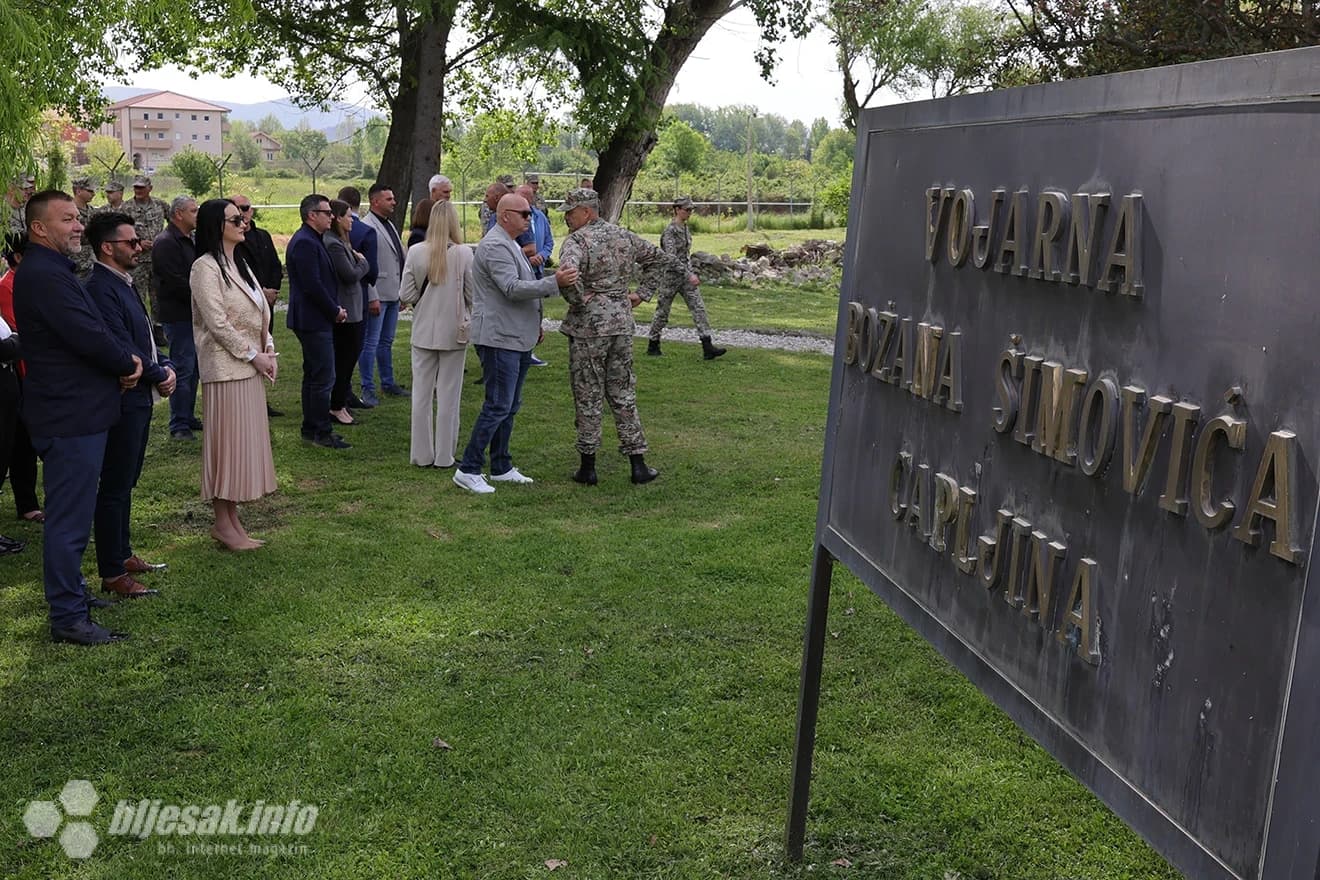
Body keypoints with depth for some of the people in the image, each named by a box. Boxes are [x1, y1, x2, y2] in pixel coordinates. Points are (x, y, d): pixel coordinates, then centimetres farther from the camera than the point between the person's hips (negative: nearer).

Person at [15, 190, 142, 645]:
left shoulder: (49, 271, 15)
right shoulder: (44, 276, -20)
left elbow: (89, 331, 16)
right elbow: (88, 336, -25)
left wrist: (121, 360, -1)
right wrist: (128, 363, -8)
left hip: (73, 412, 11)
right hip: (71, 416, -11)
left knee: (69, 514, 22)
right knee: (69, 517, -4)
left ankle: (70, 589, 36)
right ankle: (68, 616, 3)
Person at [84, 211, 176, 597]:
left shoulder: (124, 283, 12)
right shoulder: (101, 289, -20)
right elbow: (122, 349, -23)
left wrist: (163, 368, 0)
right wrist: (160, 376, -9)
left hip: (139, 398, 10)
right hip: (120, 401, -10)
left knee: (125, 482, 19)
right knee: (114, 488, -2)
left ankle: (122, 554, 32)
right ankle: (112, 574, 6)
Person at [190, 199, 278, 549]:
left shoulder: (239, 263, 15)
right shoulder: (206, 267, -11)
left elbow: (259, 312, 15)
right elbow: (217, 322, -17)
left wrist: (269, 350, 1)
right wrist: (254, 356, -14)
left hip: (250, 366, 9)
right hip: (225, 367, -9)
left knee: (244, 440, 10)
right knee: (226, 441, -3)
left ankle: (232, 519, 17)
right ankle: (222, 523, 6)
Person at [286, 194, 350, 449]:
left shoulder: (310, 241, 16)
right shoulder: (305, 243, -17)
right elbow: (313, 285, -22)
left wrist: (335, 309, 9)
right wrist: (335, 311, -13)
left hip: (314, 320, 11)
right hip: (314, 321, -11)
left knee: (313, 375, 15)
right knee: (323, 377, -7)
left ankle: (311, 429, 23)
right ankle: (321, 432, -2)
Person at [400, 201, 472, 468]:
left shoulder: (416, 252, -8)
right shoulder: (464, 254, -12)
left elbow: (406, 296, -6)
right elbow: (473, 295, -7)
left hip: (424, 331, 2)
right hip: (454, 331, -1)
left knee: (422, 394, 12)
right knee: (448, 395, 8)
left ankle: (422, 454, 18)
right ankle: (444, 456, 12)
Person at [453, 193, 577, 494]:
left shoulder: (510, 245, 19)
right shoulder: (495, 246, -16)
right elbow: (512, 289, -25)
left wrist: (534, 323, 25)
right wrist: (554, 283, -27)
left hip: (517, 338, 11)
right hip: (499, 338, -11)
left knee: (510, 406, 14)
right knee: (498, 407, -10)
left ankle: (501, 467, 22)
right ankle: (468, 470, -5)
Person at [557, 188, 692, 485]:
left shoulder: (577, 241, -13)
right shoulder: (624, 236, 9)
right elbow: (659, 258, 19)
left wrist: (579, 299, -15)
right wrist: (642, 293, 14)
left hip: (588, 326, -6)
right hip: (622, 323, 6)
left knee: (588, 396, 4)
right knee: (623, 394, 13)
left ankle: (588, 466, 11)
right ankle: (638, 464, 12)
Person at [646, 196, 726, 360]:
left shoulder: (685, 228, 9)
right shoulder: (669, 231, -17)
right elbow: (671, 257, -26)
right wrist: (689, 274, -32)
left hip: (685, 274, 7)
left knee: (698, 308, -4)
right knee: (663, 311, 6)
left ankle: (707, 348, -9)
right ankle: (653, 345, 22)